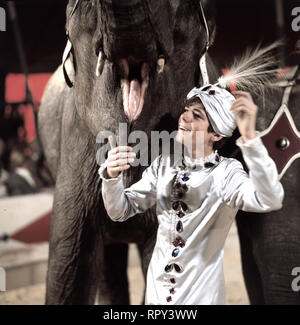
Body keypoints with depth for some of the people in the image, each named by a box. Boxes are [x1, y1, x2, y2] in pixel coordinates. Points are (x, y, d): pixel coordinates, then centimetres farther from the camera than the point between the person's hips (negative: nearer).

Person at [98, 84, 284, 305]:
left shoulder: (226, 173, -16)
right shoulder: (164, 164, -2)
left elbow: (271, 200, -35)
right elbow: (120, 211, -3)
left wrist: (249, 136, -43)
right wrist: (112, 175, -23)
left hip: (201, 297, -4)